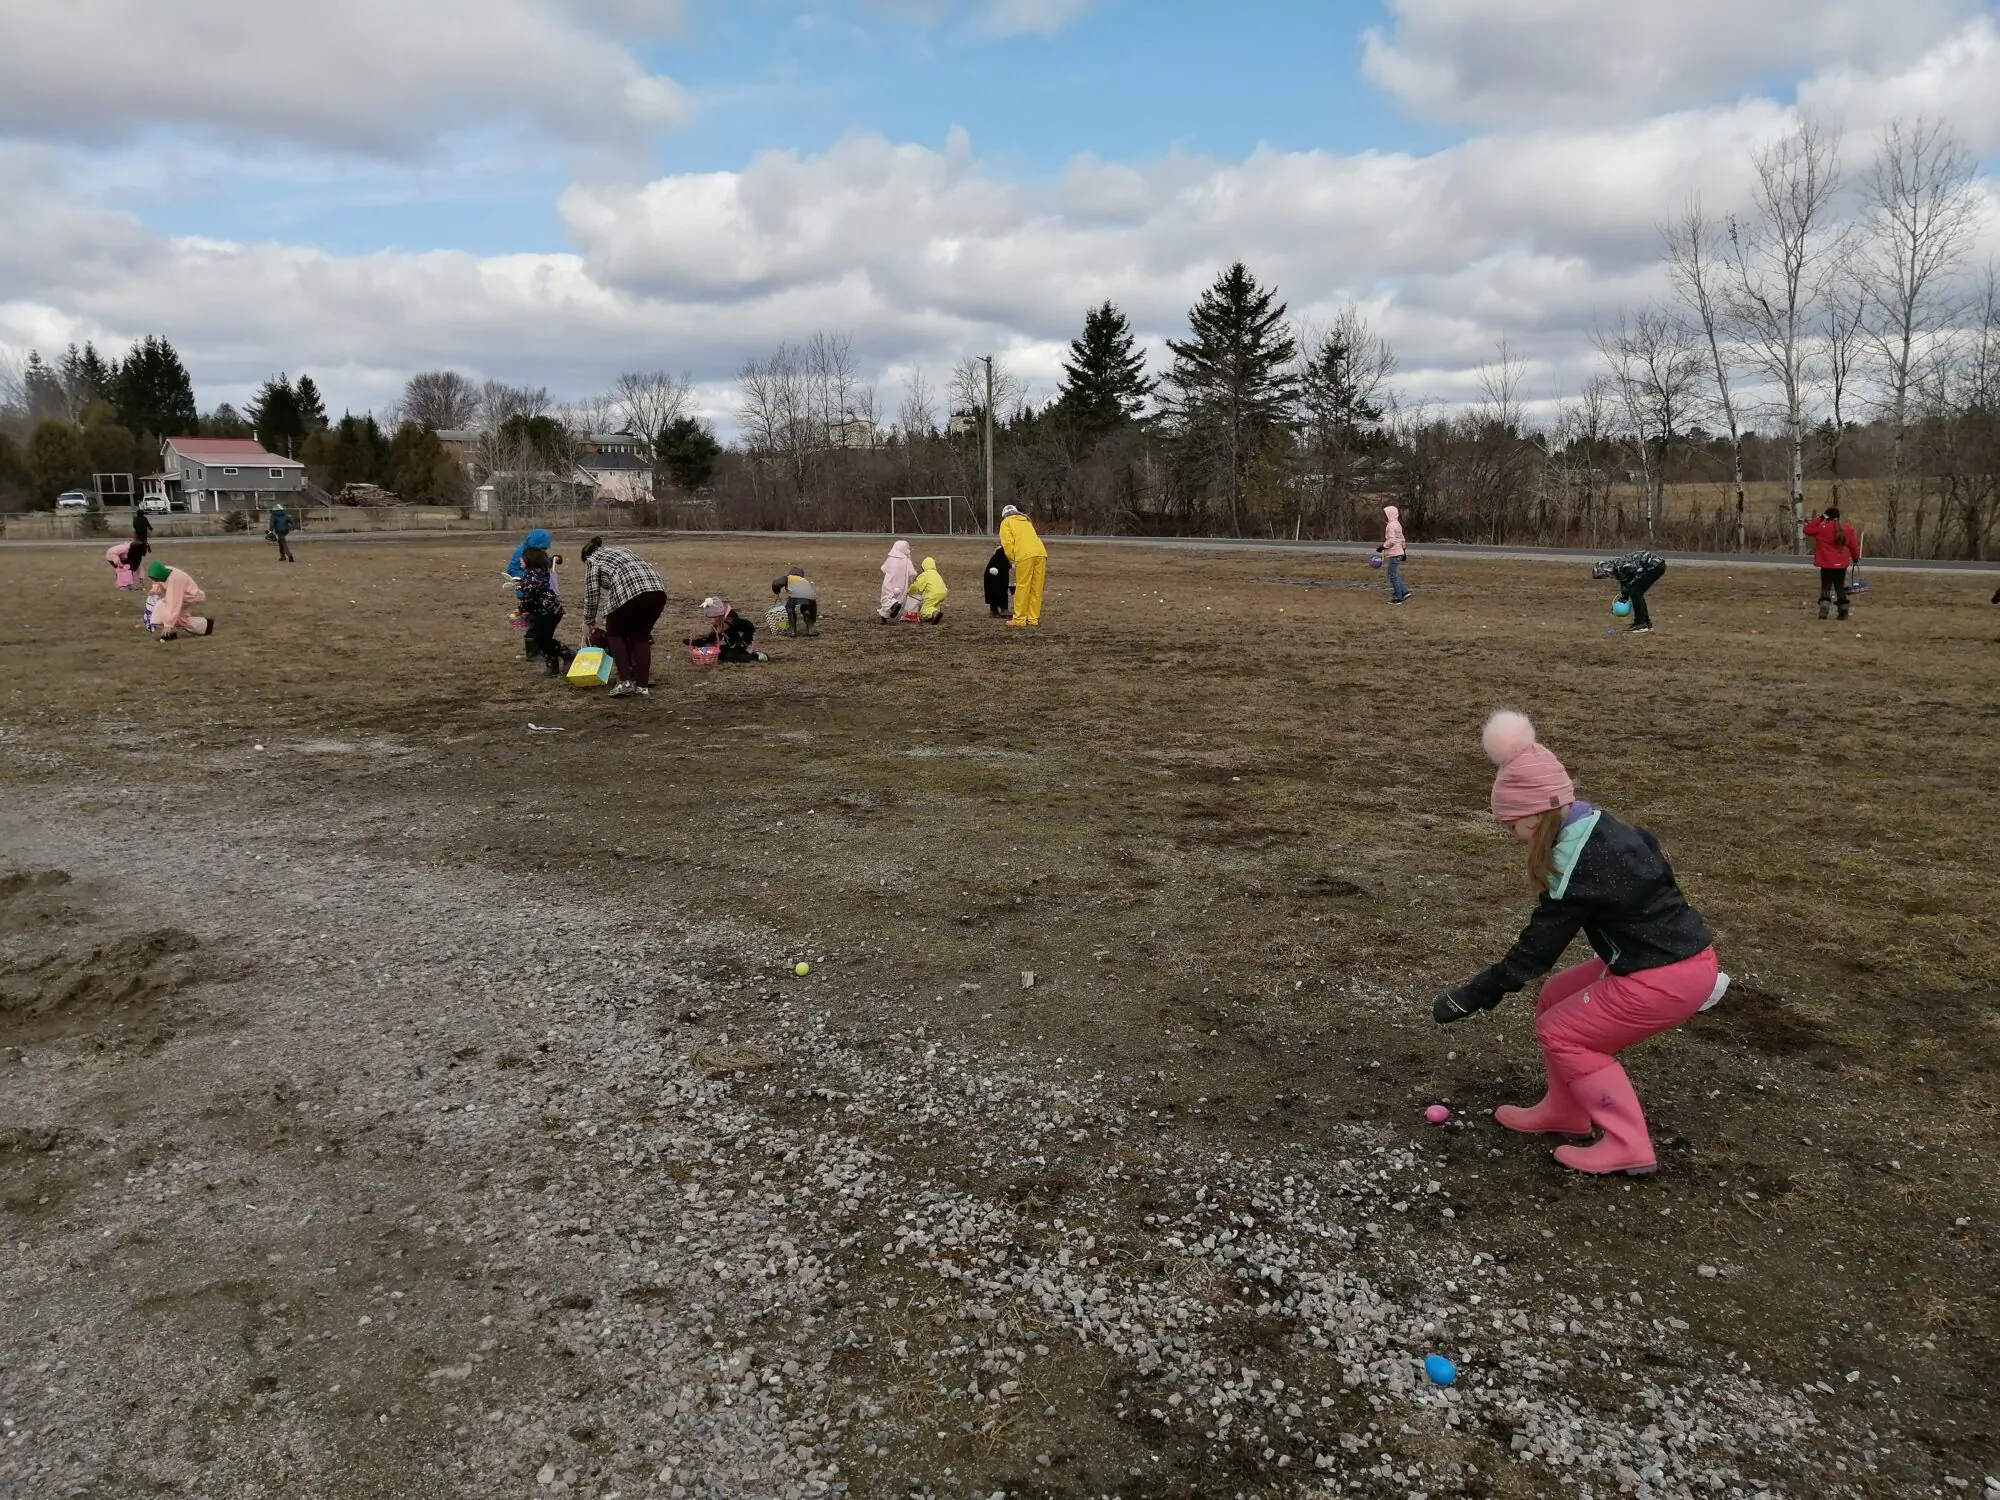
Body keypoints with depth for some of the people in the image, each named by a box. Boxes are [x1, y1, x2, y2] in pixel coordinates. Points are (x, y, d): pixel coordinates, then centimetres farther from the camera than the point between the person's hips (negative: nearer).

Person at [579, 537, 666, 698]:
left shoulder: (593, 560, 20)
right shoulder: (620, 550, 38)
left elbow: (592, 595, 16)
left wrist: (588, 623, 31)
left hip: (629, 592, -5)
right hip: (657, 590, 5)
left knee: (615, 633, 19)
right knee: (640, 636, 23)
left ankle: (625, 682, 9)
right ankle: (643, 686, 16)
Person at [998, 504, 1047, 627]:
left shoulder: (1006, 522, 17)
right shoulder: (1026, 521, 35)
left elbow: (1007, 542, 2)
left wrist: (1012, 560, 7)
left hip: (1025, 555, -5)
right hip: (1041, 553, 5)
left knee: (1022, 588, 0)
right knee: (1036, 589, 8)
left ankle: (1019, 619, 2)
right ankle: (1033, 619, 12)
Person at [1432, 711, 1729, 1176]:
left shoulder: (1582, 865, -23)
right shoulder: (1596, 826, 3)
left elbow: (1535, 949, -18)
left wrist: (1470, 997, -10)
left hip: (1667, 976, -10)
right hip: (1679, 955, 10)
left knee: (1560, 1032, 2)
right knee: (1557, 998, 17)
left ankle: (1628, 1146, 5)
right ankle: (1566, 1111, 27)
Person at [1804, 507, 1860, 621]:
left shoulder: (1822, 527, -11)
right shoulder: (1847, 529, 4)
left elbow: (1807, 530, -2)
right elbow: (1854, 545, 10)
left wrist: (1818, 518, 1)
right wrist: (1855, 558, 26)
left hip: (1827, 564, -4)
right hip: (1842, 565, 4)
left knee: (1826, 586, 3)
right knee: (1840, 586, 13)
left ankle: (1824, 608, -15)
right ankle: (1843, 611, 10)